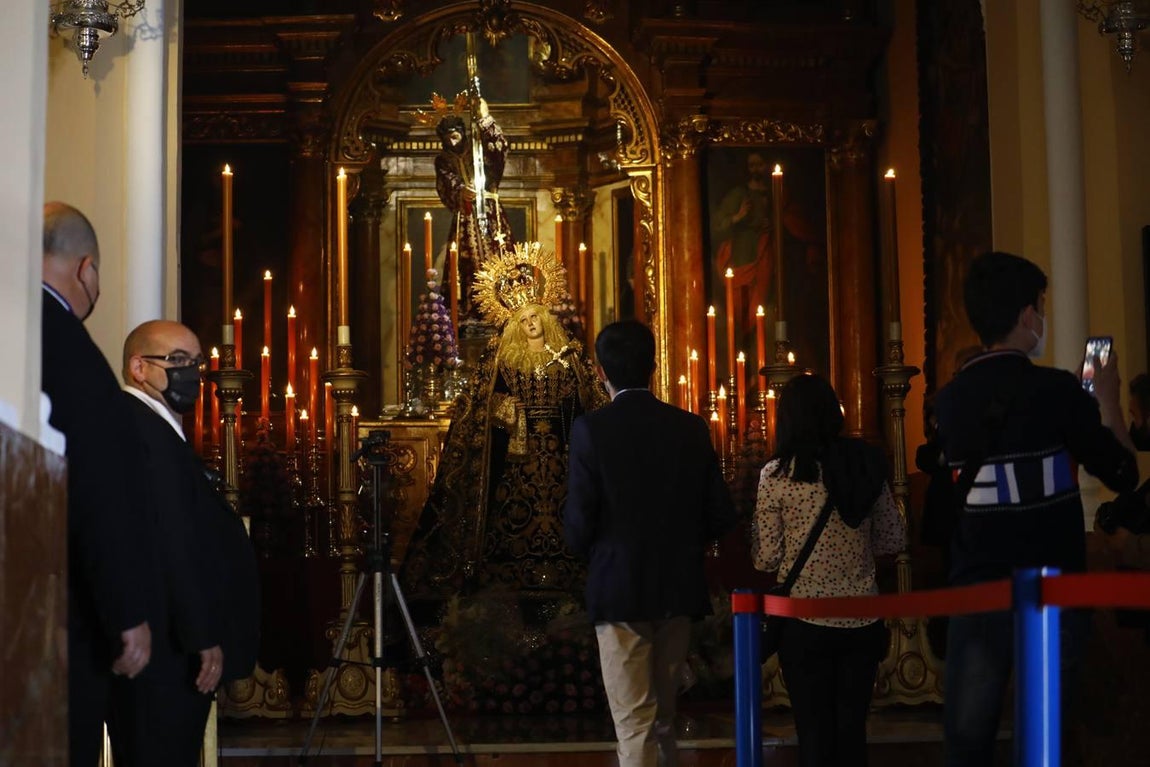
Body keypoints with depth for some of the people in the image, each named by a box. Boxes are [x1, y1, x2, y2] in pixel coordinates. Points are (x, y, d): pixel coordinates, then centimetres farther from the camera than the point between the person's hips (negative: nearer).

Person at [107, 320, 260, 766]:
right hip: (166, 648, -11)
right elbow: (173, 543, -21)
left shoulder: (144, 426, 17)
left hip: (159, 644, 11)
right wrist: (203, 637, -18)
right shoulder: (147, 431, -14)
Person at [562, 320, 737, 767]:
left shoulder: (591, 429, -12)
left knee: (634, 721, 1)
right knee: (664, 713, 20)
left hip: (619, 591, -4)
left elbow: (578, 525, -14)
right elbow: (720, 516, 1)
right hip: (680, 588, 4)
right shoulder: (690, 428, 0)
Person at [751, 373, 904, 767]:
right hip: (862, 620, 3)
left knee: (815, 733, 6)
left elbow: (767, 558, -8)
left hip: (806, 621, -3)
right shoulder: (867, 463, 1)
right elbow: (894, 540, 8)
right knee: (852, 729, 13)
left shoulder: (777, 473, -9)